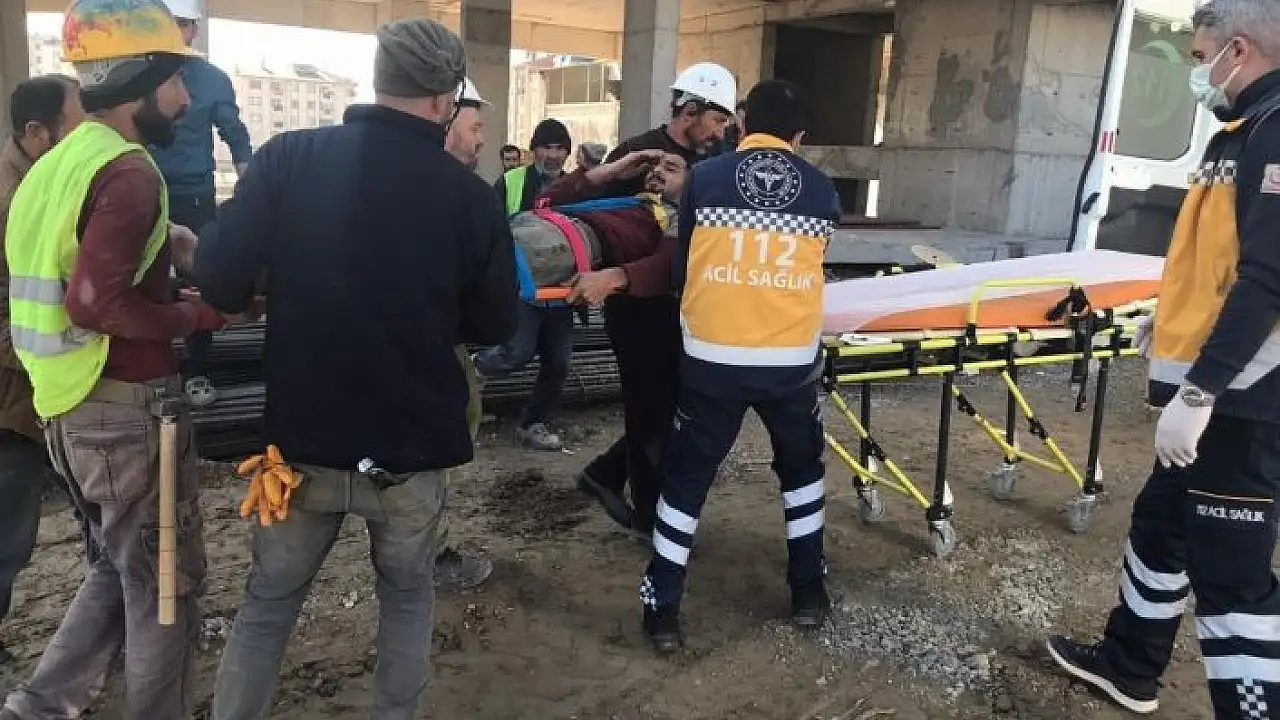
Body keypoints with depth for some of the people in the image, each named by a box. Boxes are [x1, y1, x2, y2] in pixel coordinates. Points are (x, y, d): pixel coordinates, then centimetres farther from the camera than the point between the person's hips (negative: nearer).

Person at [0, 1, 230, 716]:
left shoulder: (58, 164, 10)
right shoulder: (128, 171, -17)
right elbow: (94, 301, -27)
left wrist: (167, 243, 8)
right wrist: (200, 316, -17)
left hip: (76, 406, 9)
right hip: (130, 407, -9)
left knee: (119, 570, 24)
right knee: (166, 584, 8)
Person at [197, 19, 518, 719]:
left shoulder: (287, 157, -9)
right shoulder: (469, 194, -11)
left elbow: (219, 281, -9)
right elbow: (494, 325, -1)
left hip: (303, 437, 1)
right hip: (413, 445, 0)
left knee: (268, 601, 21)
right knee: (407, 596, 23)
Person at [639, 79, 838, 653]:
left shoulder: (704, 178, 0)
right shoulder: (822, 190, 4)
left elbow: (681, 267, 8)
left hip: (712, 358, -1)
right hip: (791, 360, 2)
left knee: (687, 478, 12)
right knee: (801, 469, 24)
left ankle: (662, 610, 16)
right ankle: (808, 593, 33)